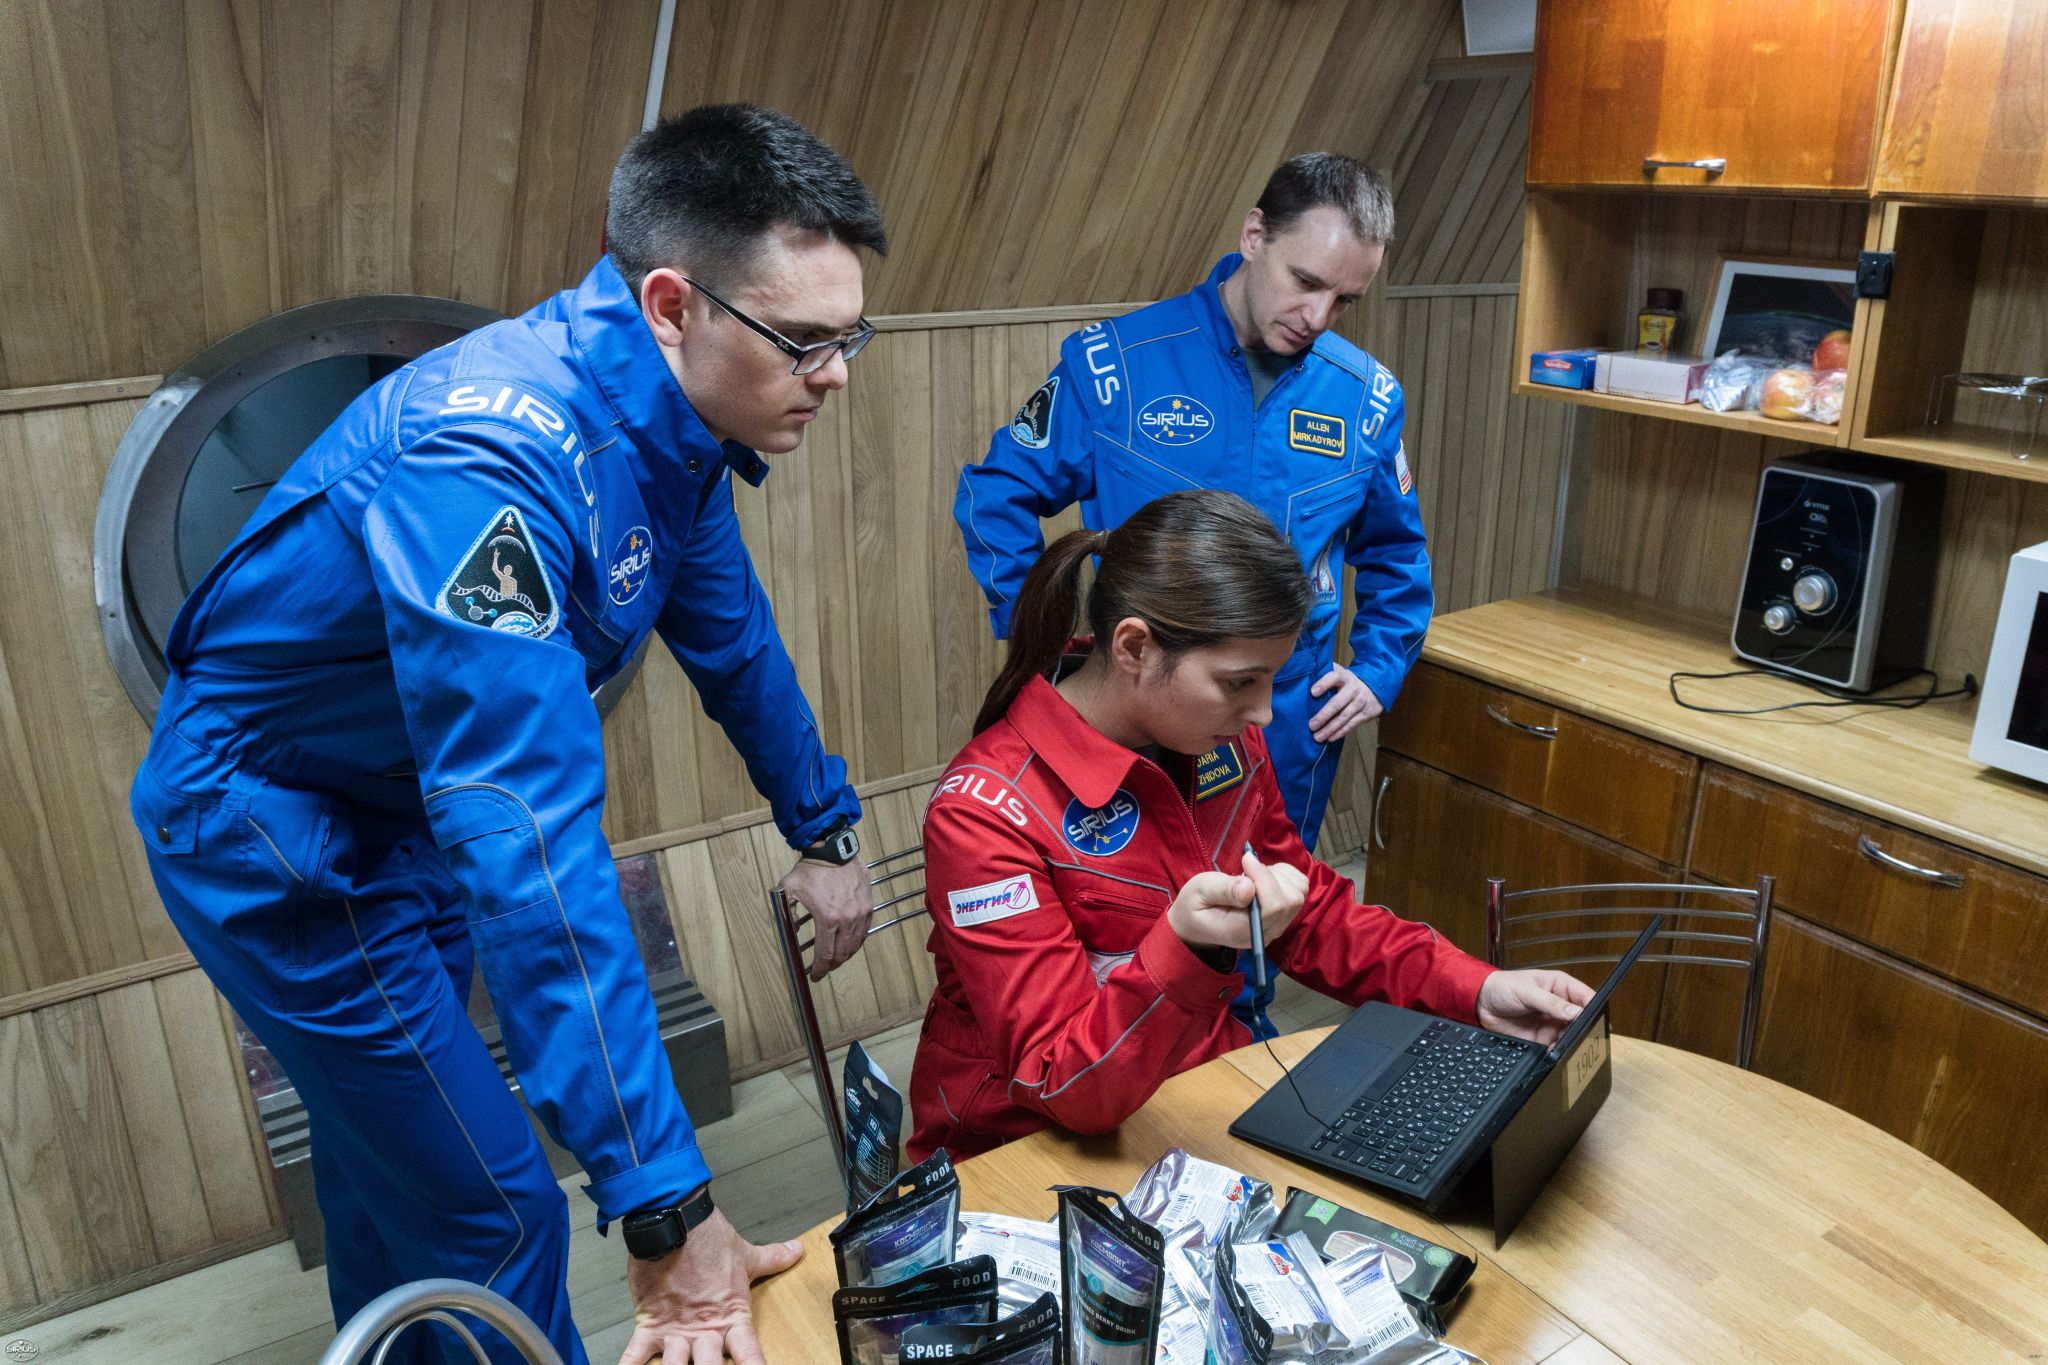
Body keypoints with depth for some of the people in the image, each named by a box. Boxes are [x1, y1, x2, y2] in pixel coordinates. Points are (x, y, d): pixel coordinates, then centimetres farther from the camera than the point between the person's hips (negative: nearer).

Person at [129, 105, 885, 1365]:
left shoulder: (666, 419, -8)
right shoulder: (493, 454, -36)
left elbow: (734, 638, 6)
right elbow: (525, 836, -41)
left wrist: (826, 830, 15)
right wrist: (665, 1209, -39)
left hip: (404, 812, 8)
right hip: (275, 835, -8)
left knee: (395, 1168, 24)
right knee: (491, 1217, -1)